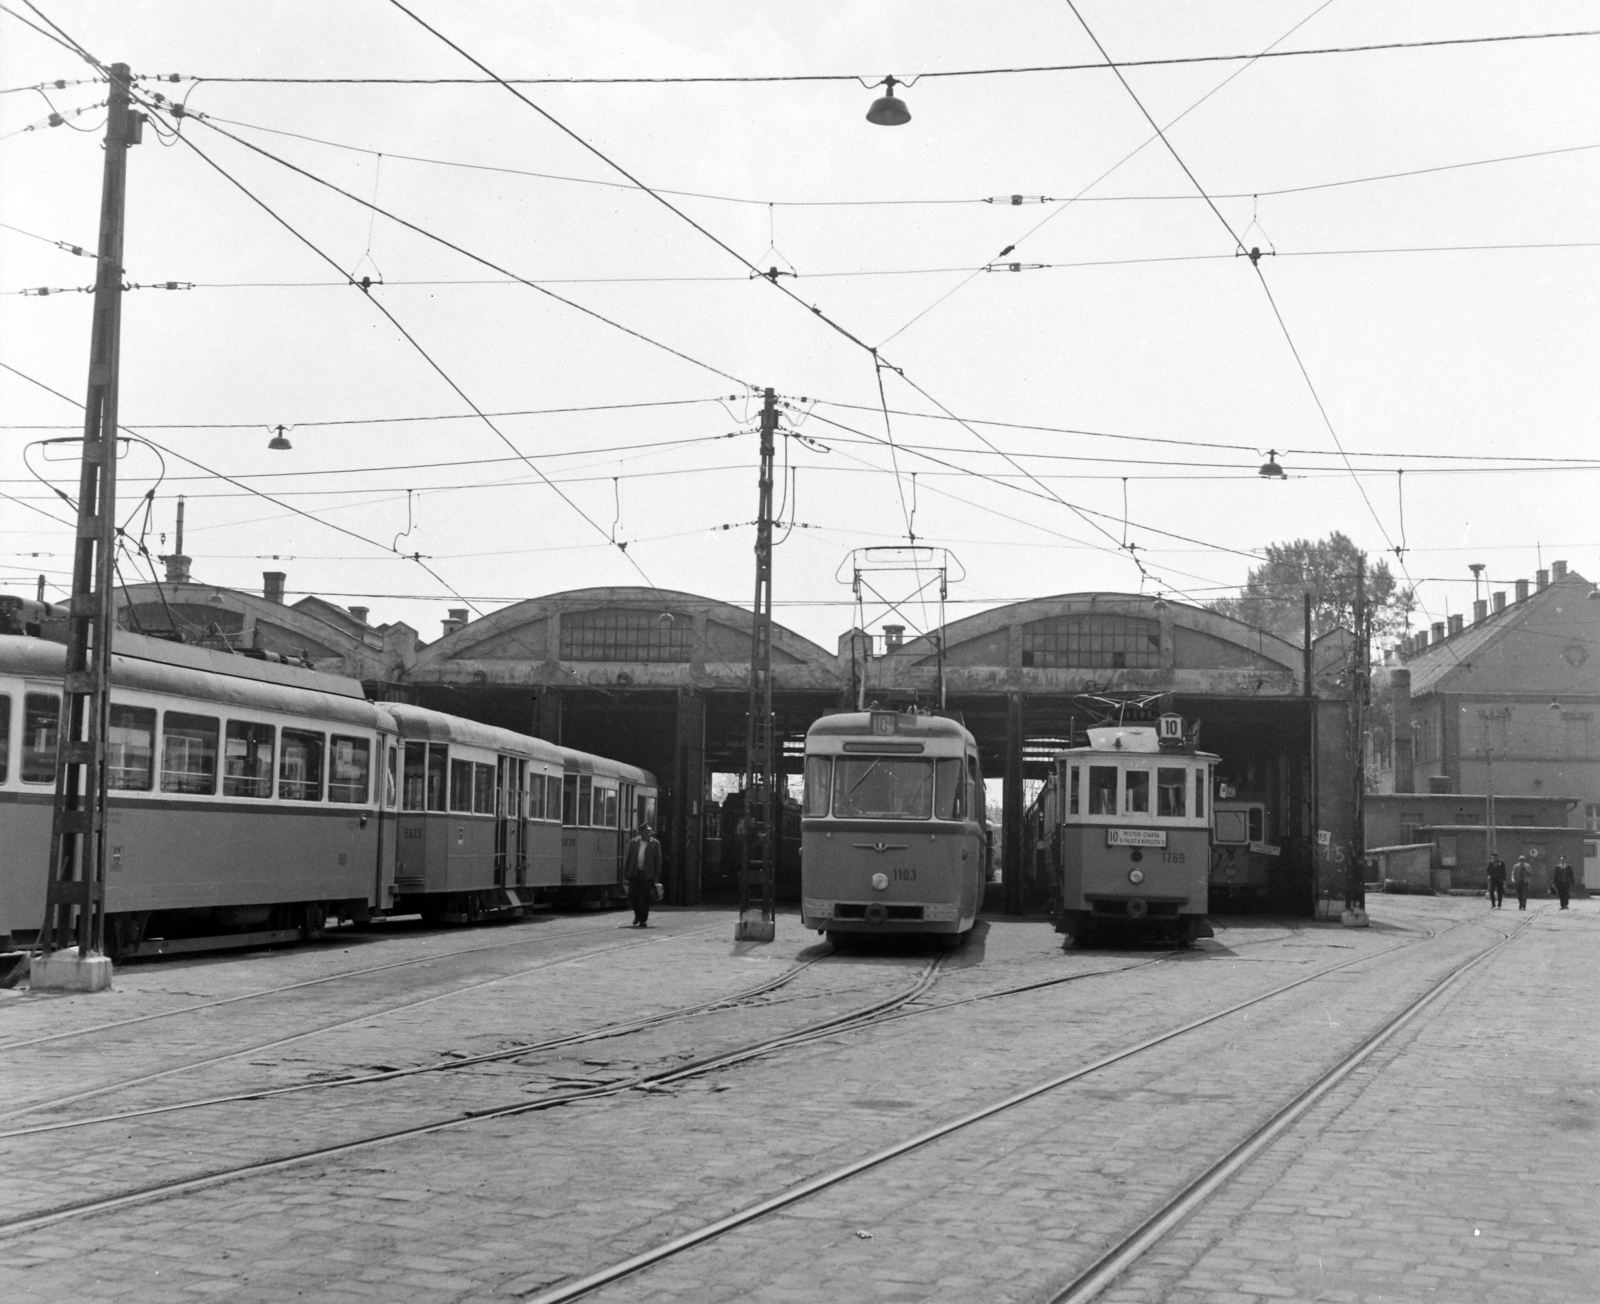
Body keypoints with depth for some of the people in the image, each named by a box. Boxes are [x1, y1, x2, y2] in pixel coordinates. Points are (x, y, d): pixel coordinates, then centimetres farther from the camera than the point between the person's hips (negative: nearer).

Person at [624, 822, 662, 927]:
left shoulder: (655, 844, 2)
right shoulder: (633, 842, 7)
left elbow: (658, 861, 1)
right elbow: (627, 858, 10)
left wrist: (656, 877, -4)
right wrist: (626, 873, 5)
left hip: (647, 874, -2)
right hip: (634, 873, 2)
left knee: (645, 898, -1)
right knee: (632, 895, 1)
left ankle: (643, 920, 8)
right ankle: (638, 915, 25)